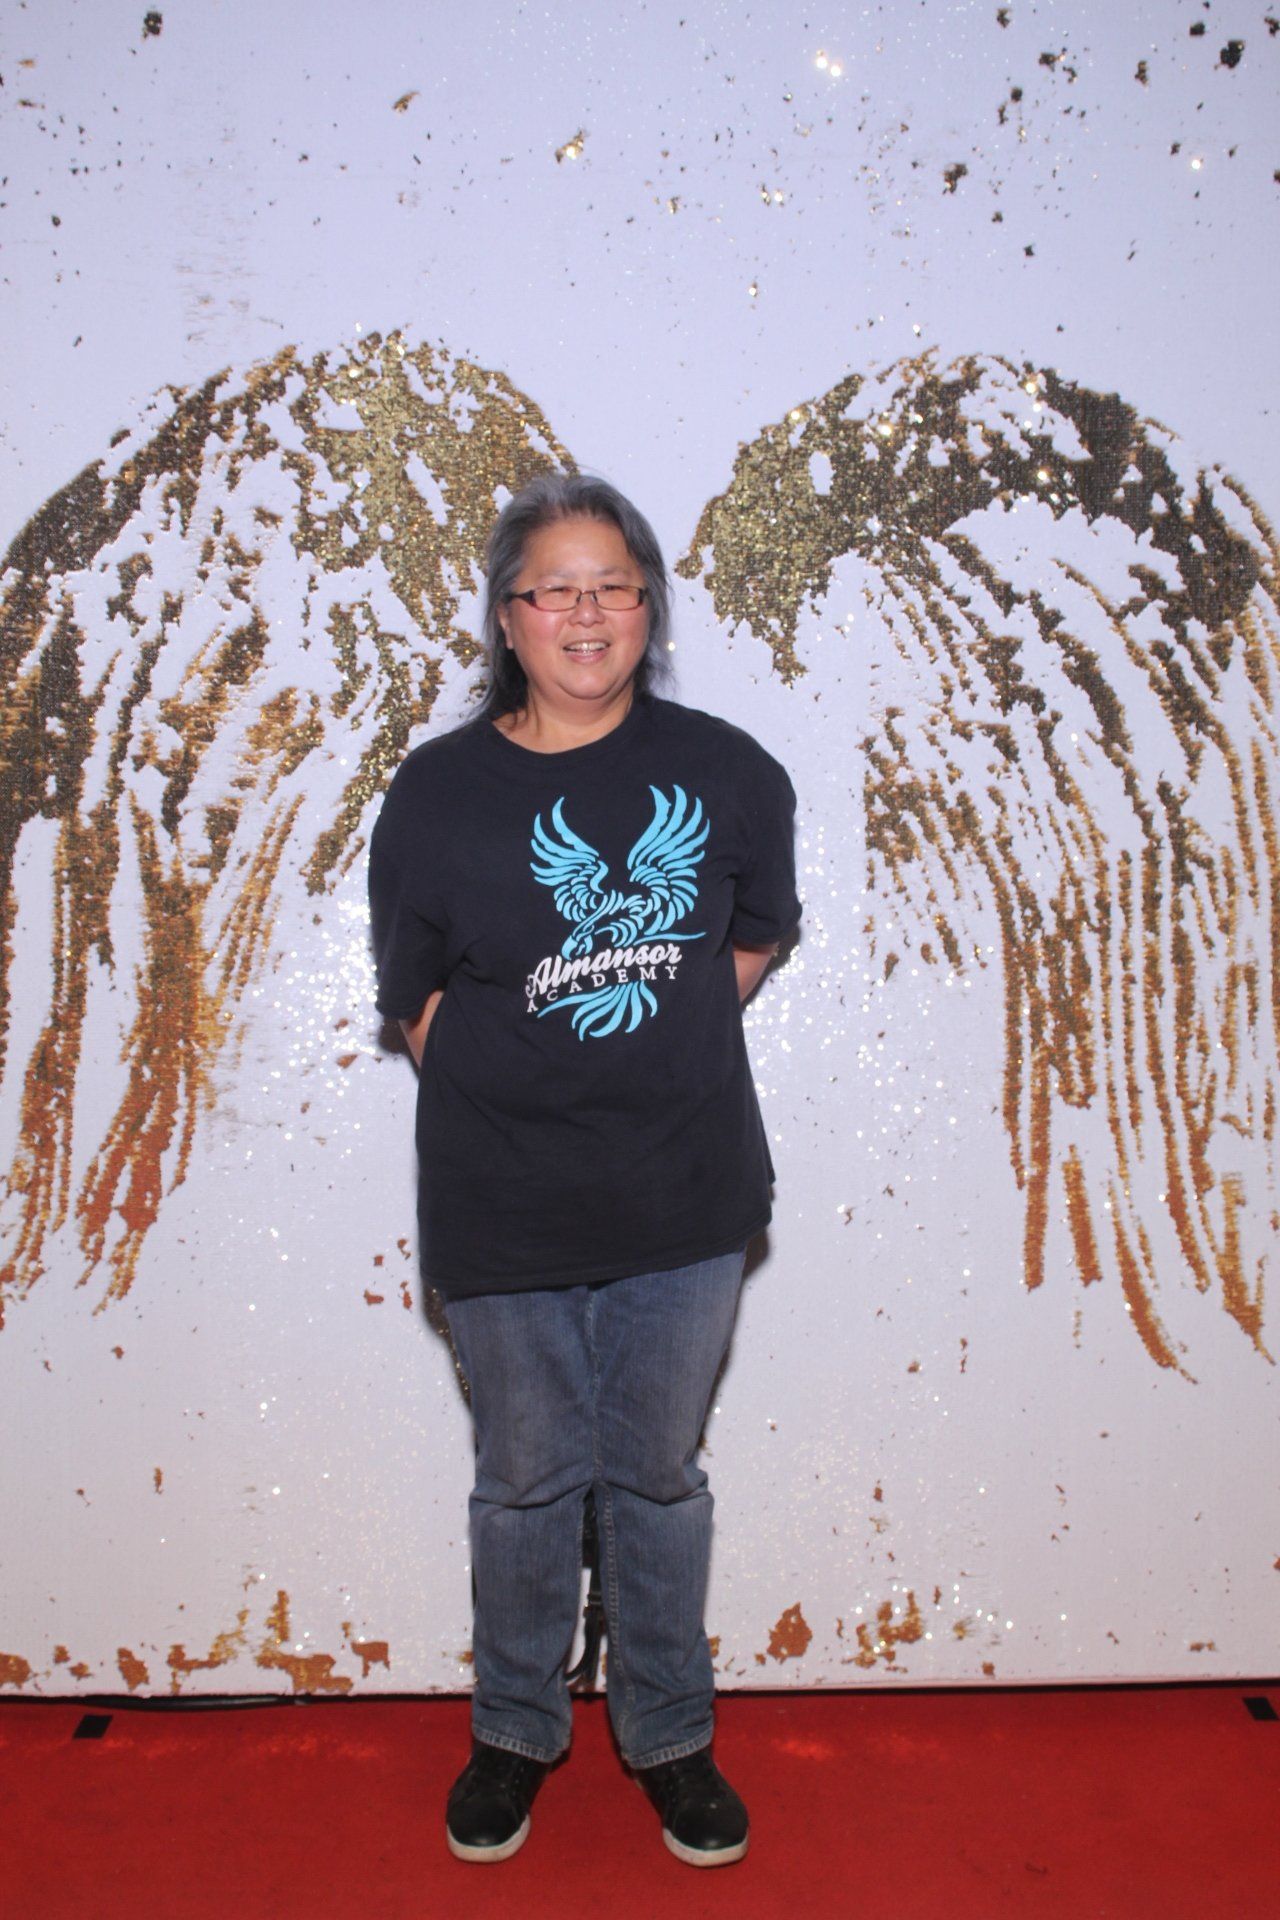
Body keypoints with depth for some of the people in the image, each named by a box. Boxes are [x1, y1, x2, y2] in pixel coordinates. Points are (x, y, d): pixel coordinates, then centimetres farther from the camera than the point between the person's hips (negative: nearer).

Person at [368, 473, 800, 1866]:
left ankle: (669, 1735, 38)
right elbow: (417, 998, 3)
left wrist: (658, 1056, 6)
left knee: (658, 1477, 16)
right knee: (526, 1483, 15)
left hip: (686, 1197, 1)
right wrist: (528, 1084, -2)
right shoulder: (438, 789, -5)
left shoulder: (725, 771, -3)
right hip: (506, 1213, 0)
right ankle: (514, 1730, 40)